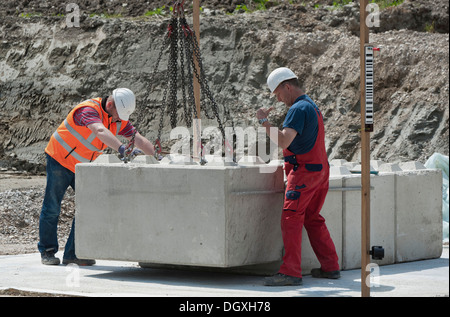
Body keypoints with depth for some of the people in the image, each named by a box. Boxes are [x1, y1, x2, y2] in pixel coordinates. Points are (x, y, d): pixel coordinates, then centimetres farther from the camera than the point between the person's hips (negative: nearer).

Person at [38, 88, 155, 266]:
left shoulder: (119, 121, -5)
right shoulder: (89, 110, -30)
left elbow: (138, 139, -4)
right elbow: (100, 131, -48)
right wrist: (122, 149, -63)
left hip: (81, 166, 7)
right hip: (59, 159, -7)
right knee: (52, 208, -2)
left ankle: (73, 253, 3)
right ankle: (47, 252, 11)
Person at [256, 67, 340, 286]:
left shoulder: (298, 109, -14)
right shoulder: (312, 106, 19)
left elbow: (283, 141, -24)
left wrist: (264, 121, -15)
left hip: (303, 171, -10)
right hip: (320, 170, 10)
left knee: (291, 219, -11)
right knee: (313, 219, 15)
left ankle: (291, 272, -16)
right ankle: (330, 267, 17)